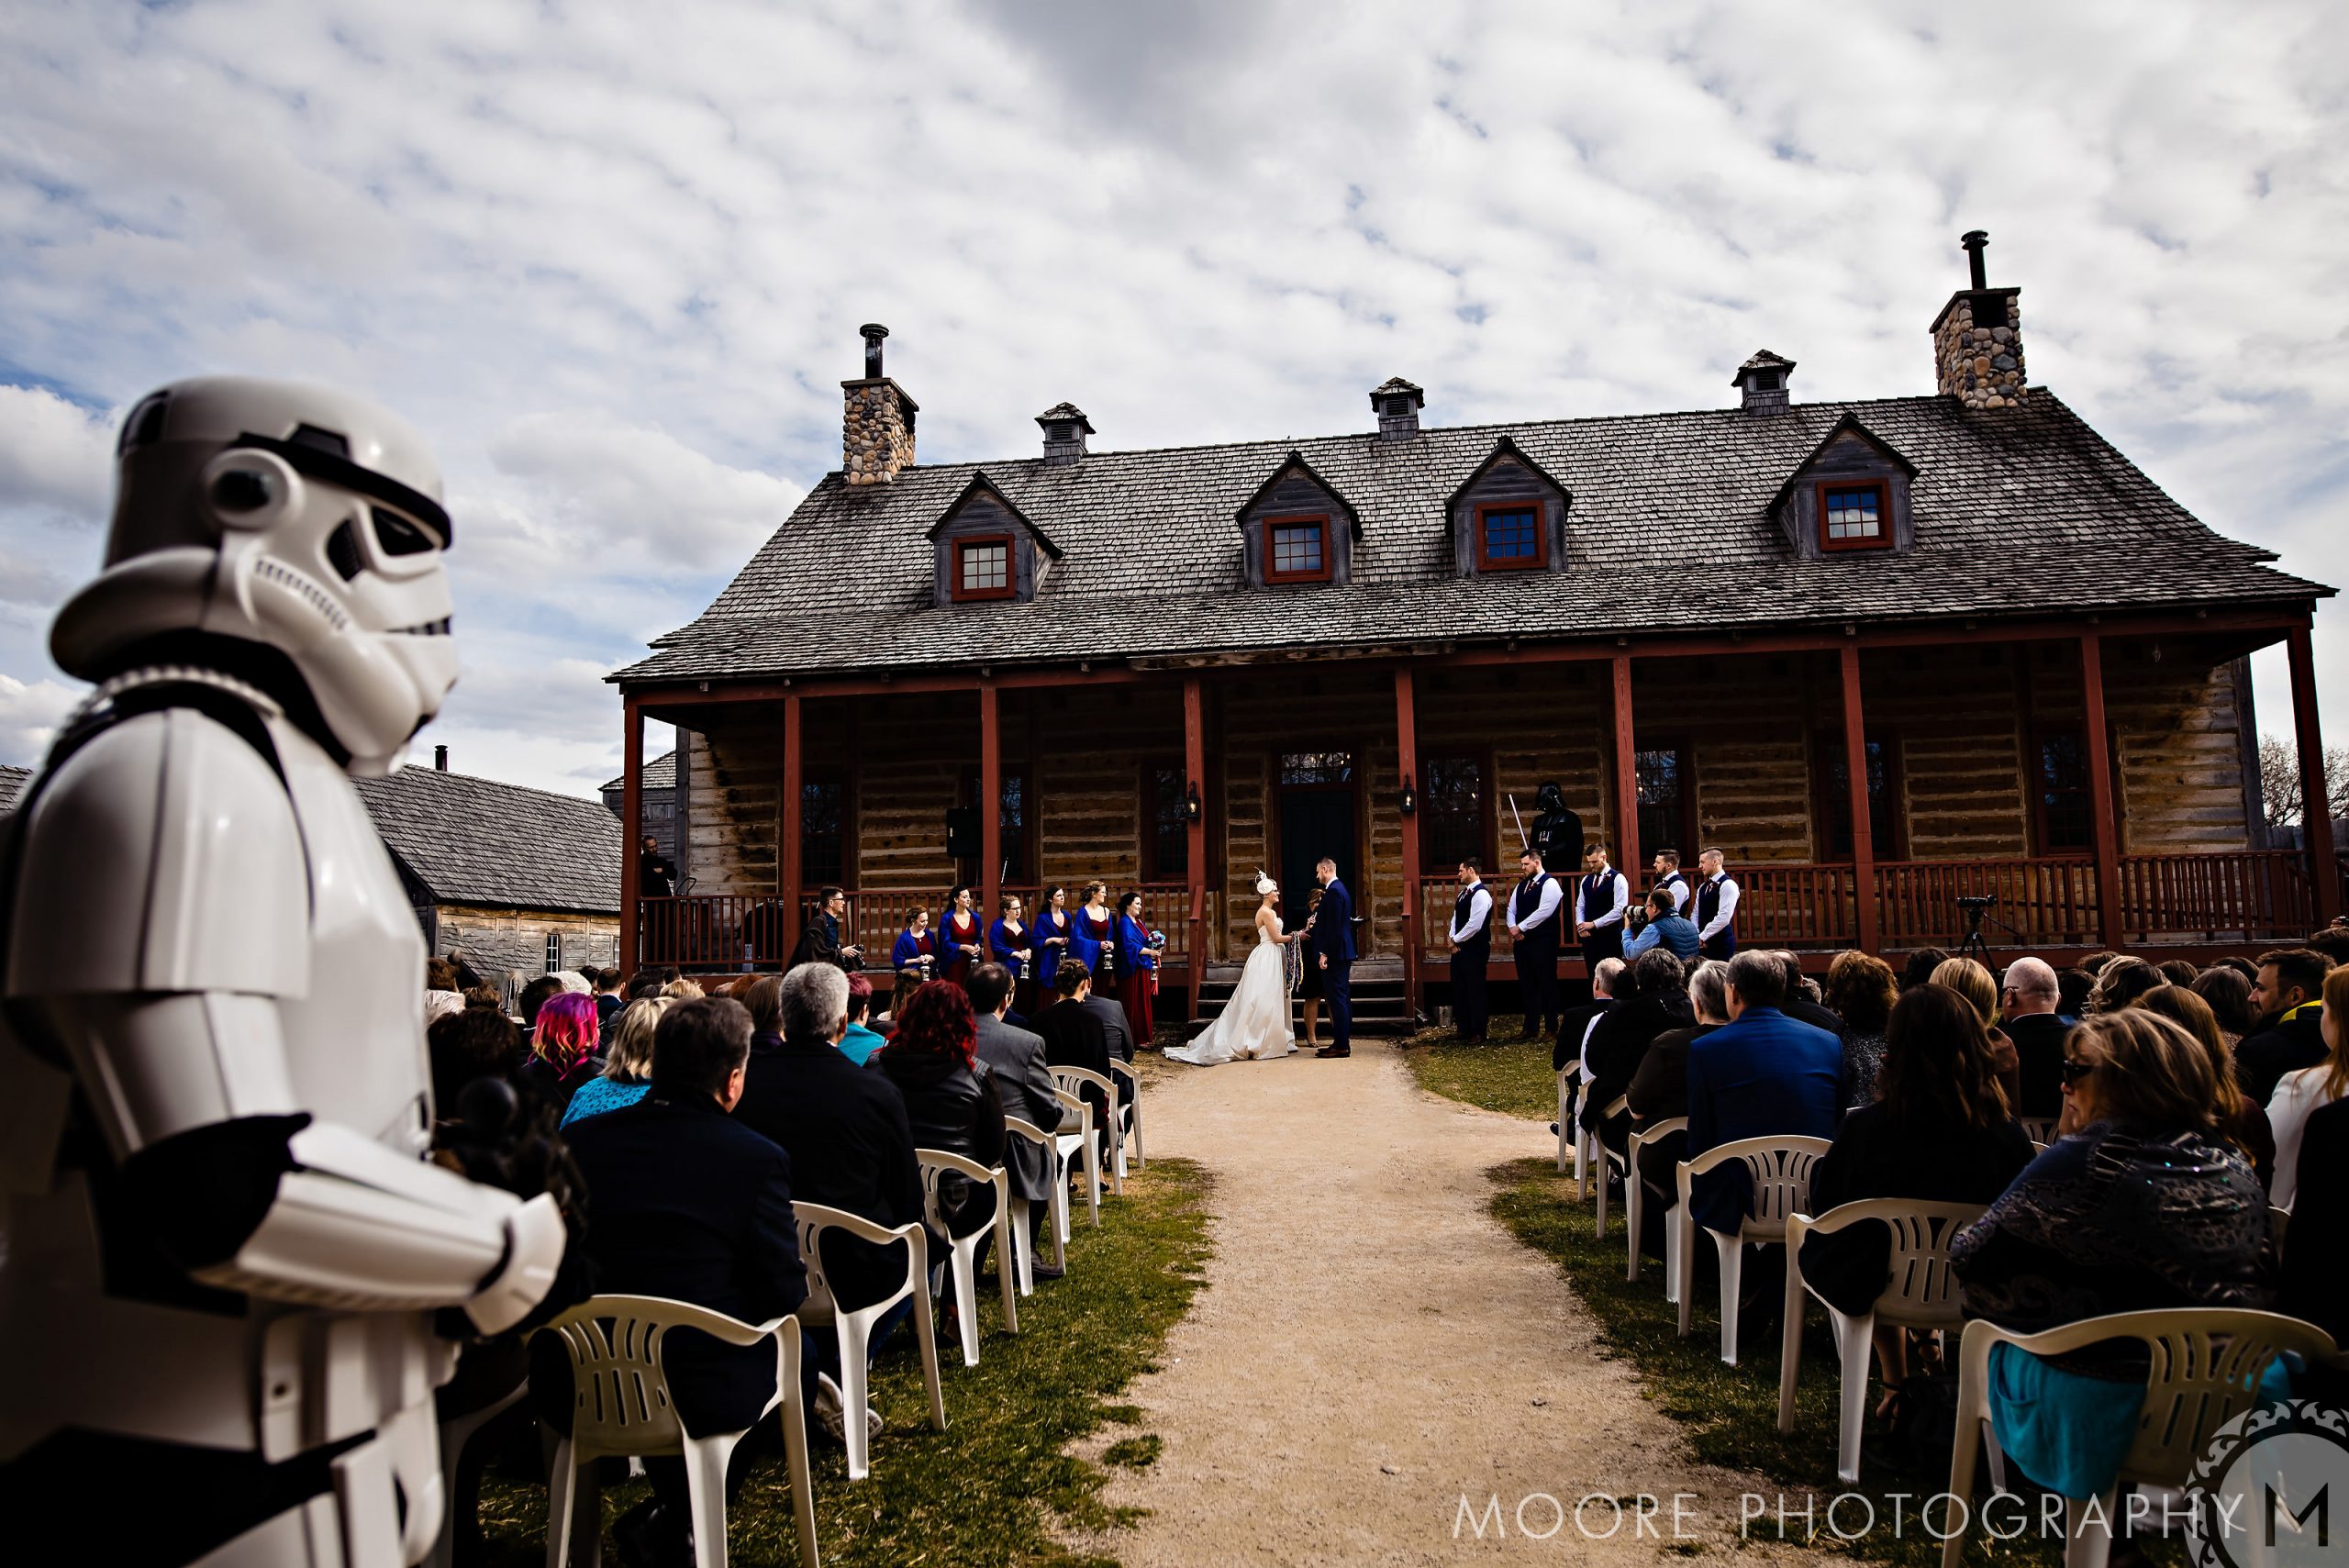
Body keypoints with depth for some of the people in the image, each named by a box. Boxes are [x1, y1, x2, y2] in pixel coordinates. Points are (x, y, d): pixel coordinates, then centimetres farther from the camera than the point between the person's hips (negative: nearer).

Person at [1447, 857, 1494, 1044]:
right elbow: (1456, 917, 15)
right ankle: (1463, 1028, 26)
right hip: (1460, 947, 9)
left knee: (1476, 990, -1)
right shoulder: (1464, 892, 13)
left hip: (1475, 949, -9)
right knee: (1459, 988, 14)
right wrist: (1452, 938, -1)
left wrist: (1455, 940, -13)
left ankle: (1478, 1033, 7)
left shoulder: (1481, 894, -17)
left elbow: (1474, 925, -23)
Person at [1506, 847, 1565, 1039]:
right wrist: (1513, 928, -5)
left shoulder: (1549, 883, -9)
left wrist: (1520, 928, -15)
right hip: (1522, 941, 8)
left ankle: (1551, 1028, 8)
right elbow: (1511, 909, 15)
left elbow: (1544, 912, -19)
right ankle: (1531, 1028, 19)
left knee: (1547, 985, -1)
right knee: (1527, 985, 11)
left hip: (1543, 942, -8)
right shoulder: (1522, 885, 15)